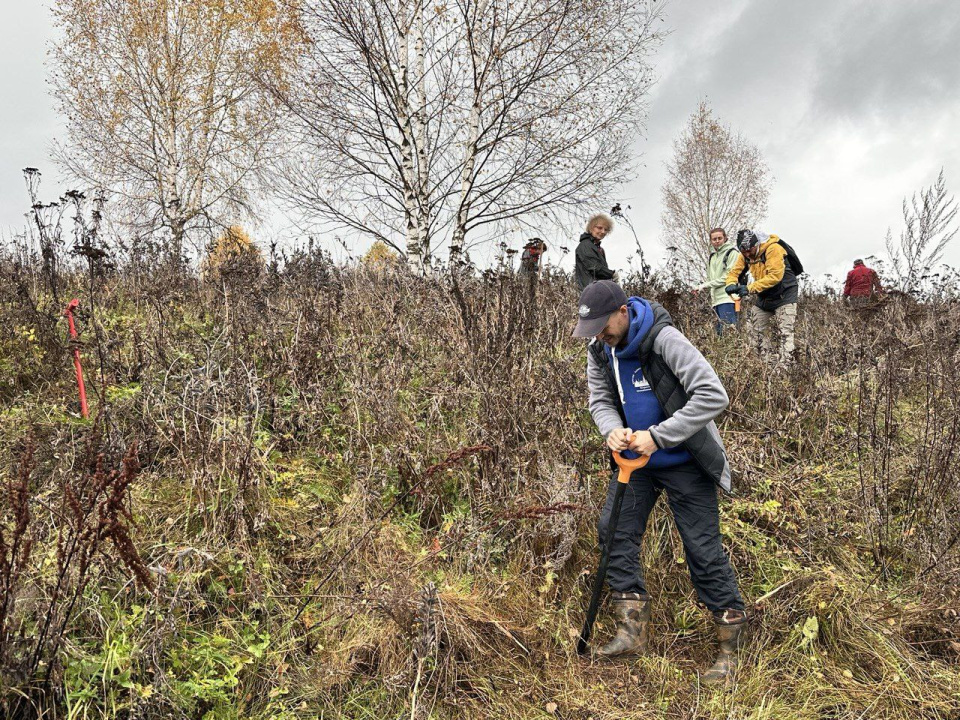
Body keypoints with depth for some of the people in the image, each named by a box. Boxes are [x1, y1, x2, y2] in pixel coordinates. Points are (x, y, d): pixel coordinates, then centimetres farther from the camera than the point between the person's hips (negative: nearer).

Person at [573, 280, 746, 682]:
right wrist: (612, 430, -19)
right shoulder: (599, 350, -3)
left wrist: (657, 436, -30)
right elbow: (600, 400, 5)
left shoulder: (665, 340, -25)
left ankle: (730, 648, 12)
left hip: (684, 460, -6)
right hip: (636, 458, 7)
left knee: (703, 550, -3)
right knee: (614, 531, 1)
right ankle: (632, 632, 11)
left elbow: (713, 396, -29)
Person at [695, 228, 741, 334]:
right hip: (716, 300, 8)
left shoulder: (732, 253, -1)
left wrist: (707, 285, -9)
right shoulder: (712, 257, 23)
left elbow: (729, 276, -10)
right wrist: (701, 287, 4)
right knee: (719, 331, 7)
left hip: (727, 299, -8)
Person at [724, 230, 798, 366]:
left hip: (784, 293, -7)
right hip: (764, 296, 8)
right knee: (757, 332, 6)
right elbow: (734, 272, -2)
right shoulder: (745, 255, -4)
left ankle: (785, 364, -17)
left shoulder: (773, 249, -25)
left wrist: (750, 288, -37)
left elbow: (775, 276, -32)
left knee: (785, 332, -14)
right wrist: (731, 284, -26)